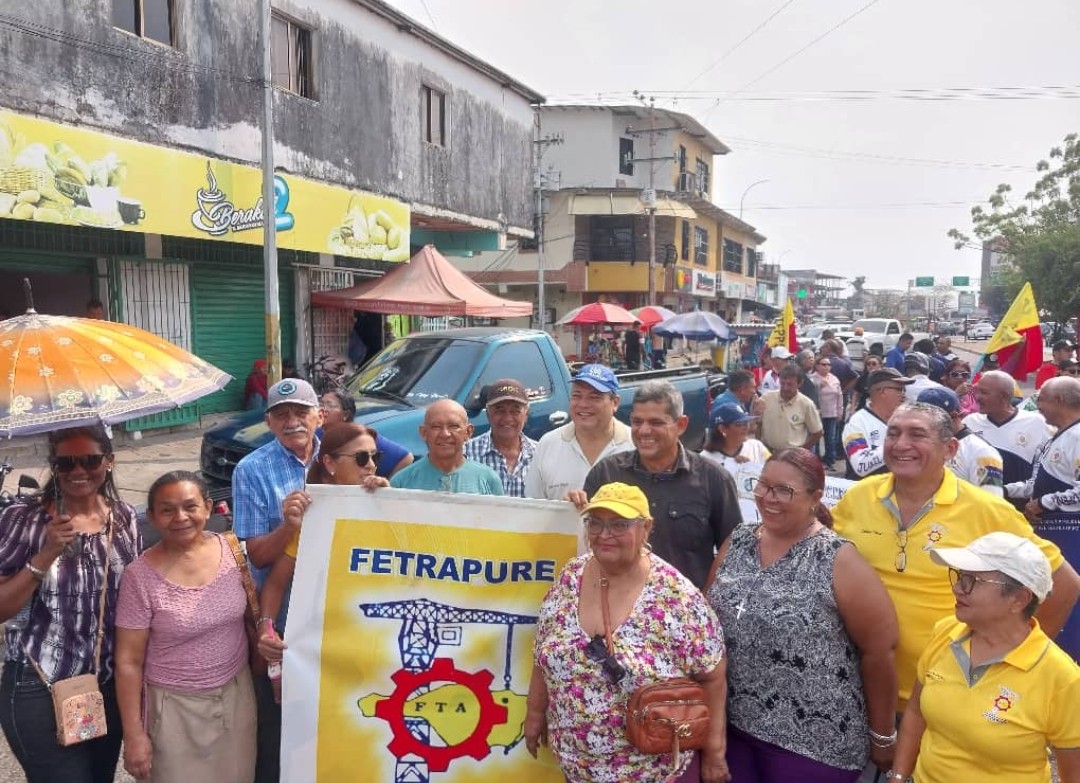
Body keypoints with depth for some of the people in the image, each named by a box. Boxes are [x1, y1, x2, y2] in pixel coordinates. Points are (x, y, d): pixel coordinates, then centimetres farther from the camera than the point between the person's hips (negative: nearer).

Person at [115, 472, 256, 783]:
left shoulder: (233, 550, -7)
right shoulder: (141, 576, -16)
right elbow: (128, 661, -10)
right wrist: (134, 734, -9)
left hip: (237, 694, 3)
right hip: (175, 706, -3)